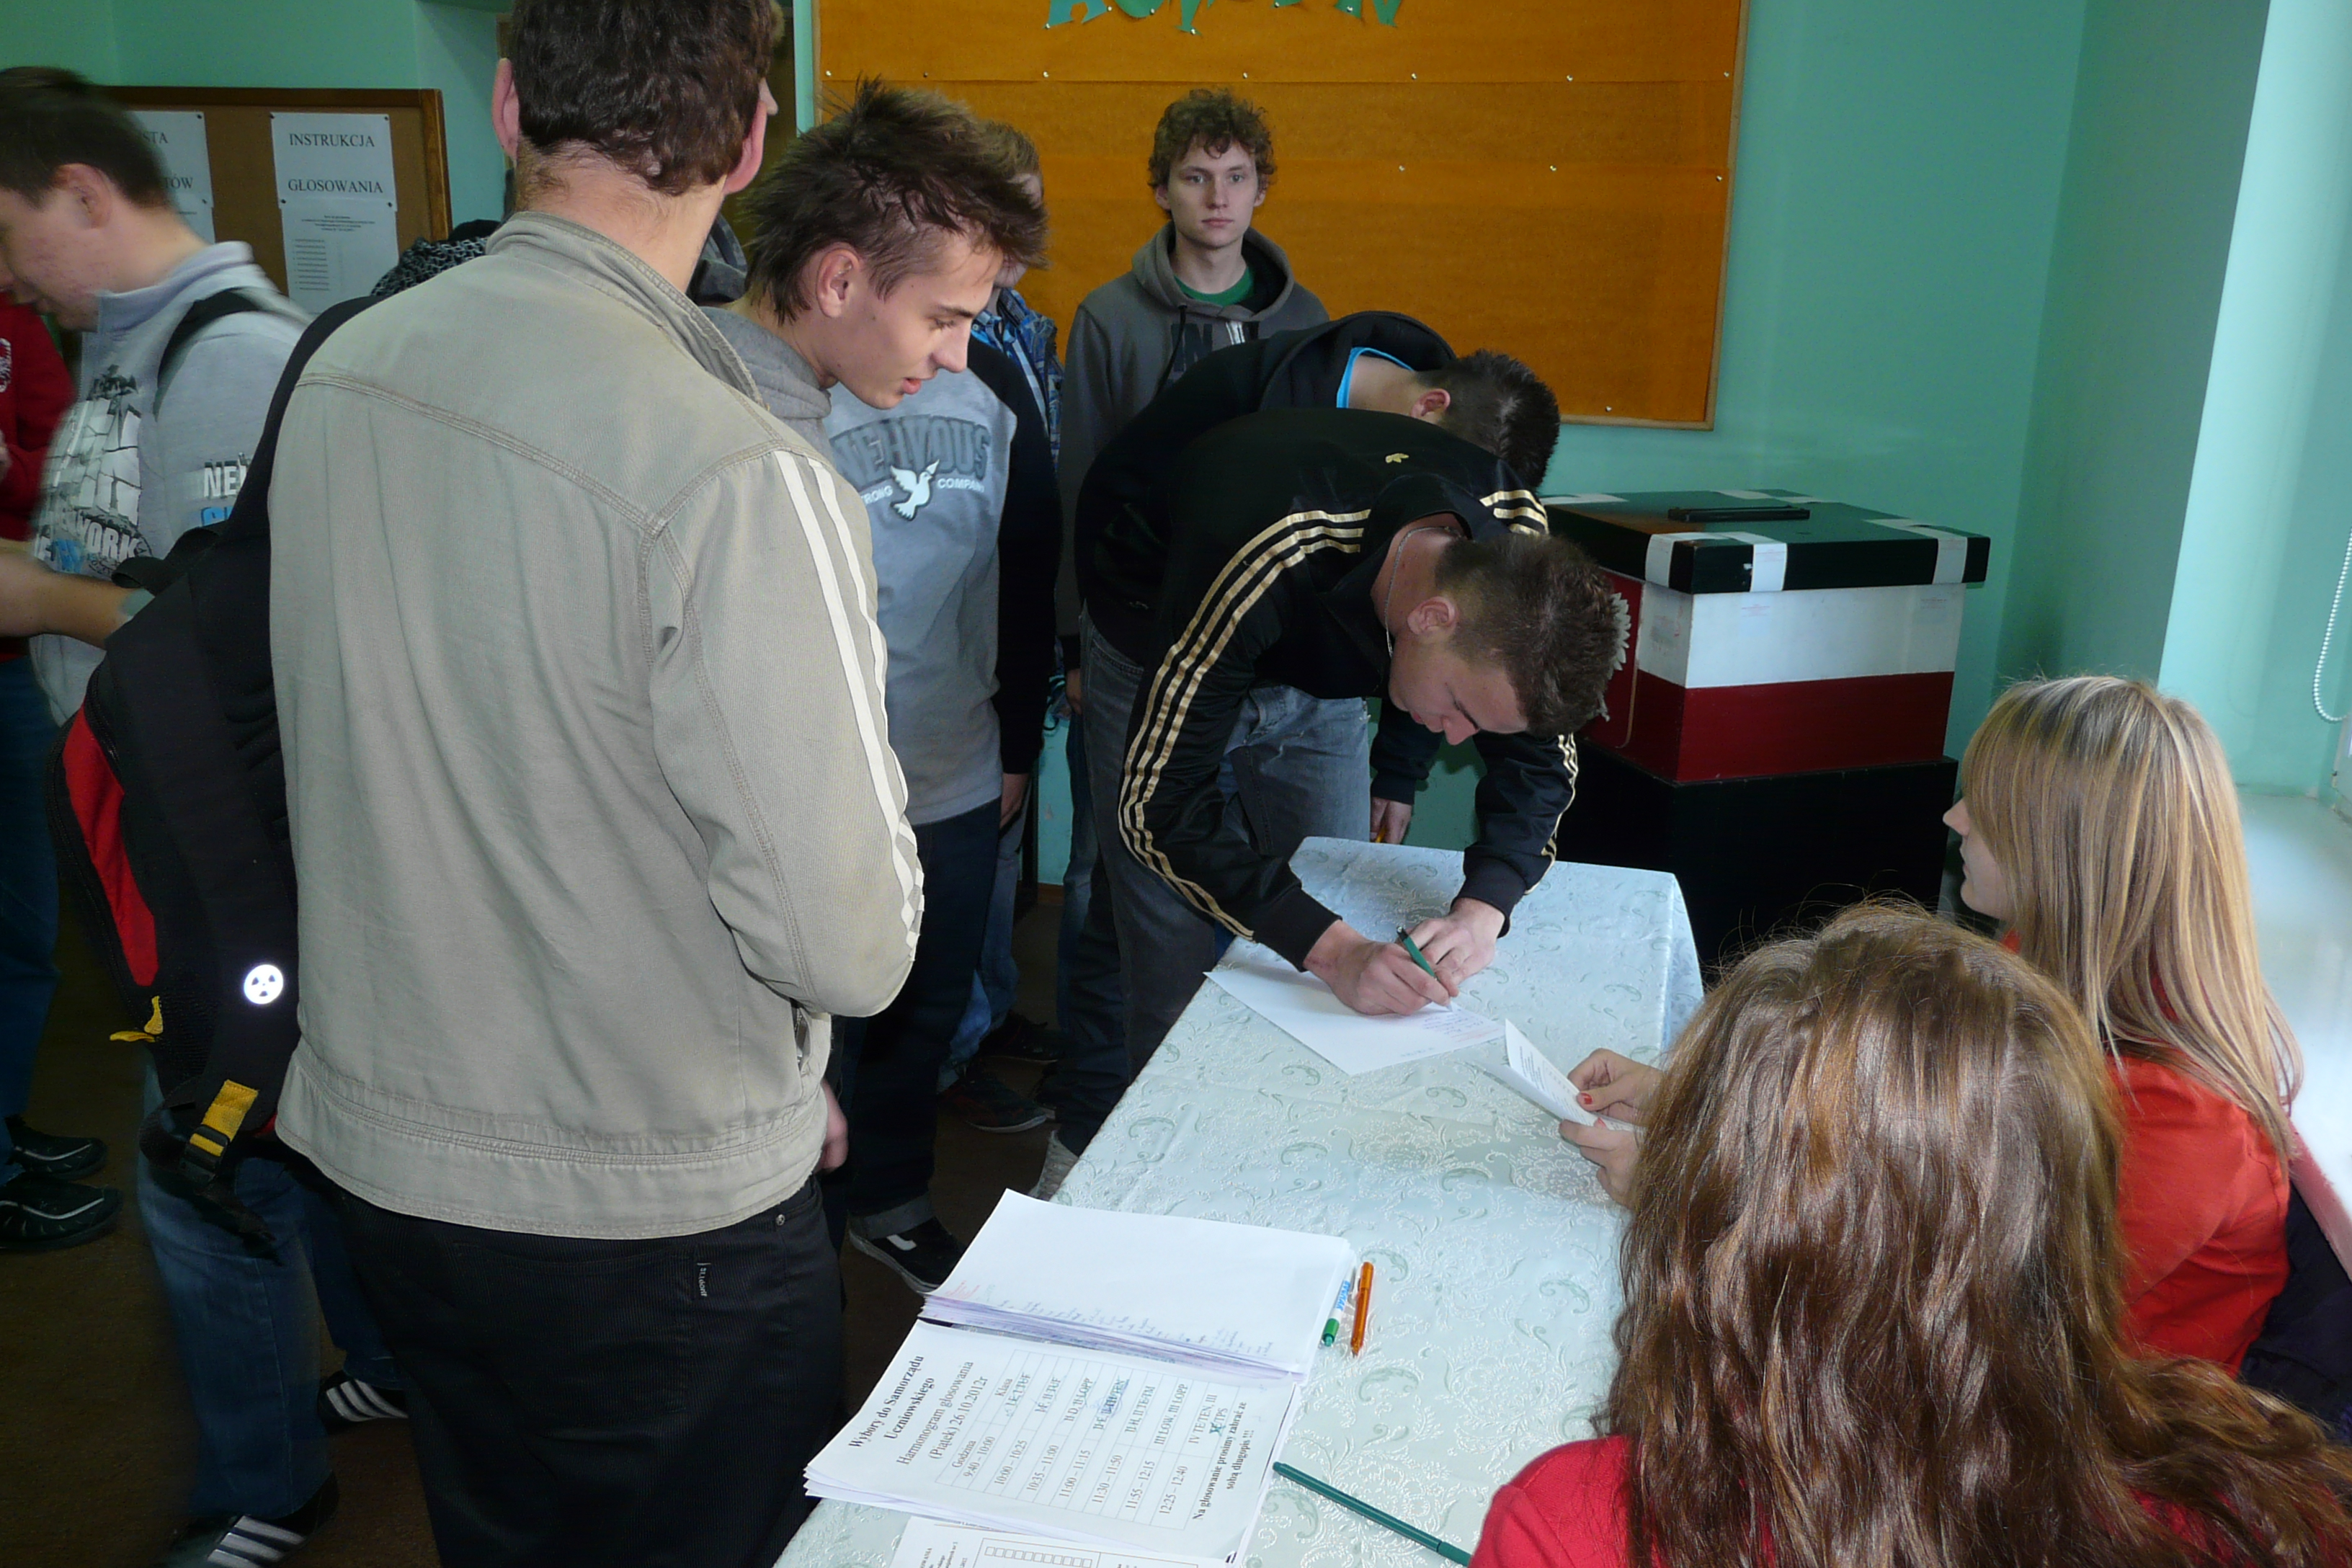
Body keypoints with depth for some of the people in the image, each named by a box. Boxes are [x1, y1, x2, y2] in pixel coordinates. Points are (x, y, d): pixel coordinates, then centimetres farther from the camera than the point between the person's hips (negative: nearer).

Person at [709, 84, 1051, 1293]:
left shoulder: (986, 386, -6)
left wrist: (1018, 745, 16)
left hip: (958, 800, 6)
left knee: (927, 1021, 25)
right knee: (808, 1068, 11)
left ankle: (893, 1206, 52)